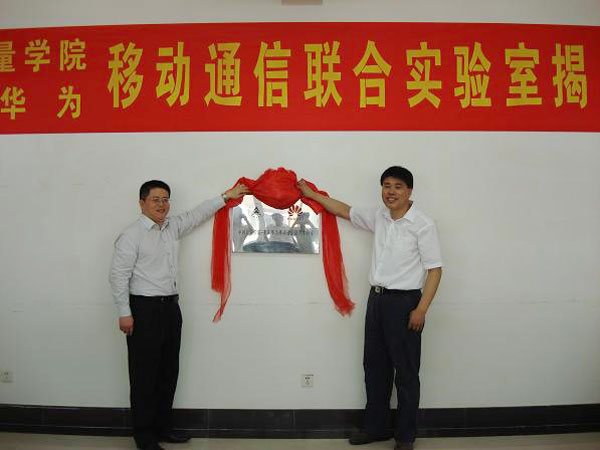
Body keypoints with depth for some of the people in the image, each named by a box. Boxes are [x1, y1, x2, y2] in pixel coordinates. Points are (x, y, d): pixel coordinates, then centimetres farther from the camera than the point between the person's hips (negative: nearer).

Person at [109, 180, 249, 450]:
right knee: (145, 374, 2)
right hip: (144, 309, -7)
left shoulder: (173, 228, 10)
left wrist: (225, 197, 21)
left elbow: (197, 214, 21)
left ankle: (163, 427, 28)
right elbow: (118, 275, -12)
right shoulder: (132, 235, -9)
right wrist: (124, 313, -15)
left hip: (170, 307, 7)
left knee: (169, 371, 14)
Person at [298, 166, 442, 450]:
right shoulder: (378, 217, 7)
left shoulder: (423, 225, -11)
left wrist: (421, 310, -17)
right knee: (375, 367, 15)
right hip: (376, 298, 7)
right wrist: (311, 194, 21)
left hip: (404, 301, -6)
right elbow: (345, 211, 20)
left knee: (406, 372, 4)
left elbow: (435, 270, -11)